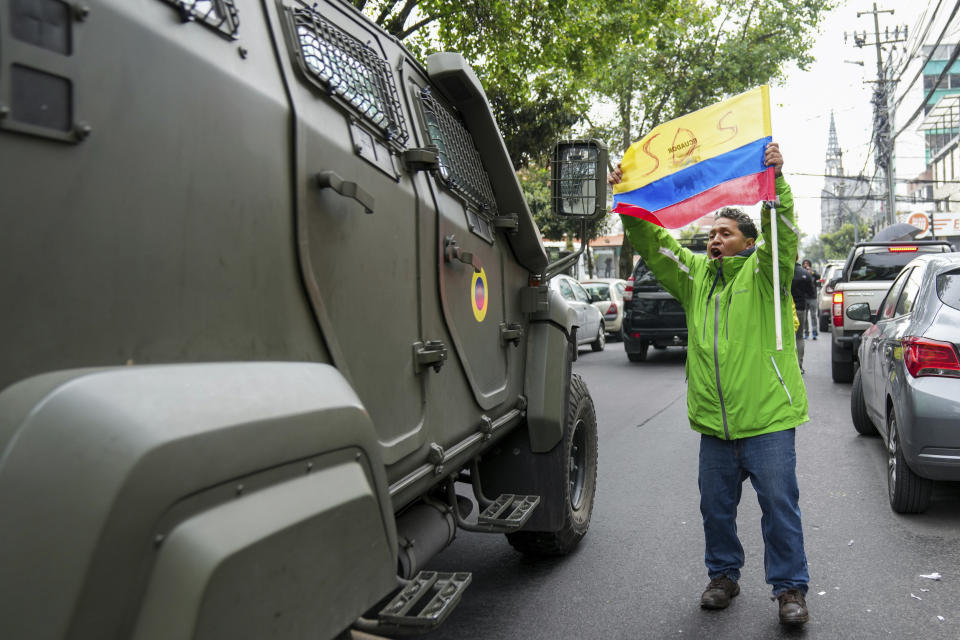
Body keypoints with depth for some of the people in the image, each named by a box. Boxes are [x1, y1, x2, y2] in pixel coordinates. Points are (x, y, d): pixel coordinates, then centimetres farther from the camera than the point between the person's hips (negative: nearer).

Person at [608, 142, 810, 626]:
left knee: (779, 505, 3)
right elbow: (651, 241, 8)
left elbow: (782, 232, -17)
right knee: (716, 506, 15)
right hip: (714, 422, 5)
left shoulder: (763, 271, 0)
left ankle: (789, 587, 18)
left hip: (767, 417, -5)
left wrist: (776, 178, -29)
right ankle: (723, 574, 33)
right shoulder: (695, 274, 13)